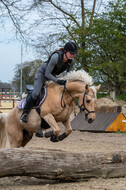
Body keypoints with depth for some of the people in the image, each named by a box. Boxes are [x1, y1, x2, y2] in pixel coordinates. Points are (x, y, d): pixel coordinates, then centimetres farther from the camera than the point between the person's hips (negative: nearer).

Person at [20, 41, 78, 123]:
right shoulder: (56, 57, -36)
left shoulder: (71, 61, -17)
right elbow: (47, 74, -31)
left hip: (52, 76, 7)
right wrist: (58, 81, -40)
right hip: (42, 73, -7)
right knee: (36, 93, -23)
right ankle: (24, 113, -8)